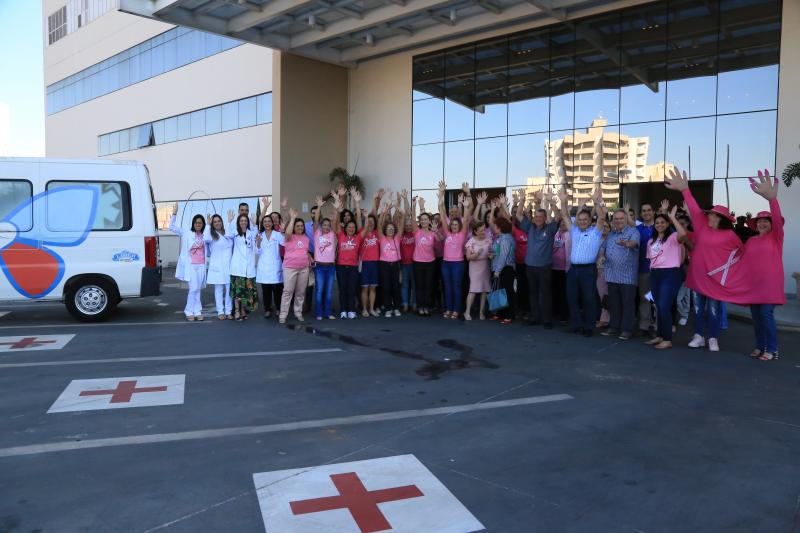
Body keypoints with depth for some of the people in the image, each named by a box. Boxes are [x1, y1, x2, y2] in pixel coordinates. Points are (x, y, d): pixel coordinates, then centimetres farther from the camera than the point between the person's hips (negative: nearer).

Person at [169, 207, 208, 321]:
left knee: (197, 290, 7)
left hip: (201, 266, 3)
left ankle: (197, 312, 13)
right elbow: (172, 227, -1)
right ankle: (190, 312, 4)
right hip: (190, 265, -3)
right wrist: (174, 213, -12)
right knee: (194, 288, -8)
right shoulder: (187, 234, 2)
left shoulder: (205, 236, 8)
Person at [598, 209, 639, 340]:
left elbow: (634, 242, -26)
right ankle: (614, 327, 22)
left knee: (628, 303, -1)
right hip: (612, 275, 6)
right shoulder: (610, 234, 15)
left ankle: (627, 330, 6)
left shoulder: (633, 232, -6)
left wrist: (626, 243, -48)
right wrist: (601, 256, 1)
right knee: (613, 303, 13)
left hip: (627, 276, -6)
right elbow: (603, 247, 23)